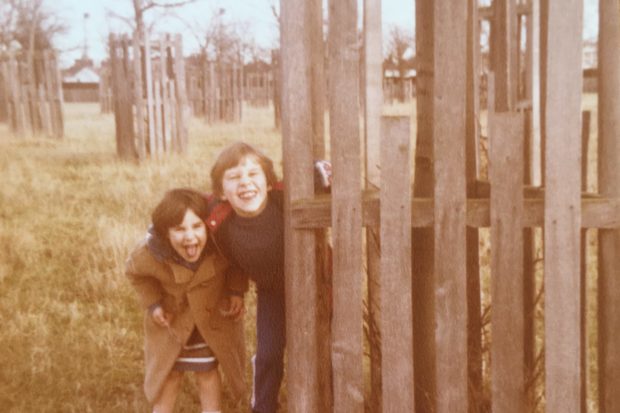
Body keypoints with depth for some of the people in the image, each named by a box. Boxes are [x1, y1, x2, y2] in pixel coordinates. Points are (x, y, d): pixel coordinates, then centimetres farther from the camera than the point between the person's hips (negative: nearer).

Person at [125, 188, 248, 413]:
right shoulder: (148, 253, -33)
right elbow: (135, 272, -9)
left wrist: (237, 291, -18)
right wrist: (153, 303, -15)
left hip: (214, 316, 0)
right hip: (172, 319, 0)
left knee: (207, 371, 15)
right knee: (169, 373, 14)